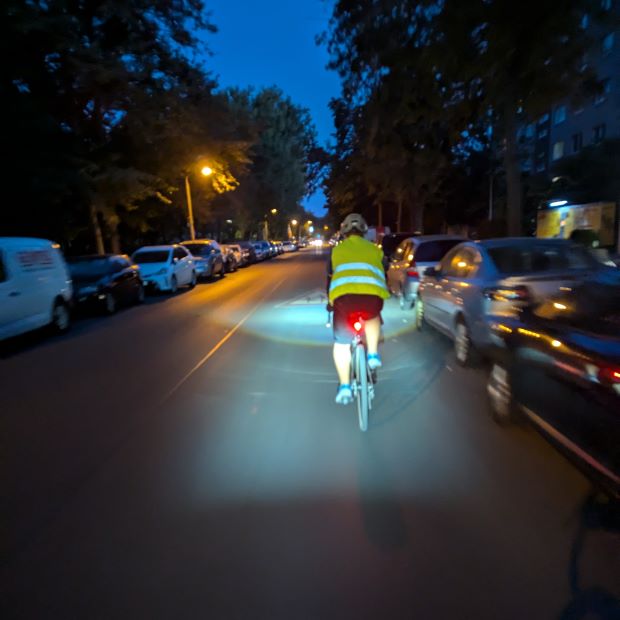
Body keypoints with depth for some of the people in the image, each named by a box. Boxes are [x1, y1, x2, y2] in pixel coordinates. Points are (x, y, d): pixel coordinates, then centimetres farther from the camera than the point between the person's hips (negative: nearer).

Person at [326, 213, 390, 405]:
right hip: (373, 295, 1)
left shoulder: (337, 249, 27)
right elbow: (383, 276, 36)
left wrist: (330, 301, 50)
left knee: (341, 343, 18)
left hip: (344, 296, 0)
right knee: (373, 318, 37)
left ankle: (344, 386, 17)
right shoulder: (374, 249, 28)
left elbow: (330, 278, 35)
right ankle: (373, 354, 24)